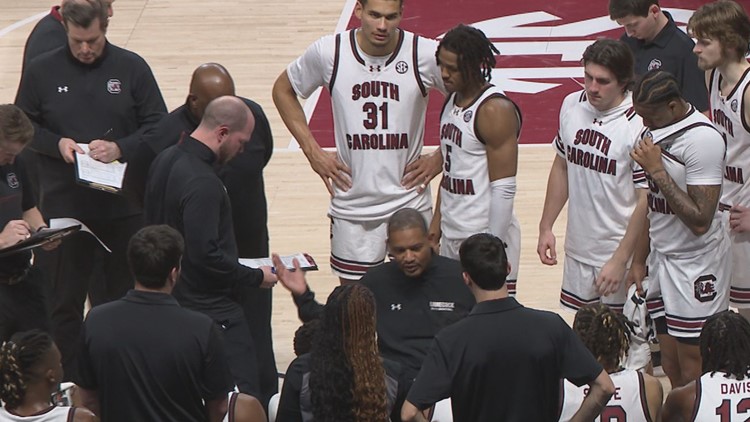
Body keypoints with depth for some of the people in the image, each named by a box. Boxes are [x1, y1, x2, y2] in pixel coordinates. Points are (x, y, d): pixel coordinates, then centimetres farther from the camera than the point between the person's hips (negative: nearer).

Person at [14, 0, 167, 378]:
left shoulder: (131, 68, -1)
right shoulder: (42, 71, 0)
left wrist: (120, 148, -15)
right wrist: (56, 144, -11)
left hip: (123, 206, 0)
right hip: (62, 206, 0)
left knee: (119, 296, 9)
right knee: (61, 300, 5)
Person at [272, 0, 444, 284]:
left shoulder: (426, 55, -11)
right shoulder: (328, 52, -7)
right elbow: (283, 89, 10)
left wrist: (439, 159, -1)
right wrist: (312, 151, 3)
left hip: (410, 205, -1)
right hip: (351, 206, 1)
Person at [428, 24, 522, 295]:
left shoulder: (496, 111, -18)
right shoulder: (453, 99, 10)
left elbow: (504, 188, -19)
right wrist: (437, 220, 18)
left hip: (484, 235, -9)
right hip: (452, 233, 9)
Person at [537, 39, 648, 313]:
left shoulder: (638, 125, -19)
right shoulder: (571, 106, 1)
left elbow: (645, 200, -16)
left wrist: (621, 260, -17)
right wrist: (545, 227, 13)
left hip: (620, 253, -6)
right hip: (577, 249, 6)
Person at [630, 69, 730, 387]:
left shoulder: (703, 139, -21)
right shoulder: (657, 131, 5)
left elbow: (700, 221, -25)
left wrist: (658, 171, -25)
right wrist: (639, 262, 16)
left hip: (696, 266, -8)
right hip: (662, 257, 8)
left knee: (693, 373, -2)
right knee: (670, 368, 11)